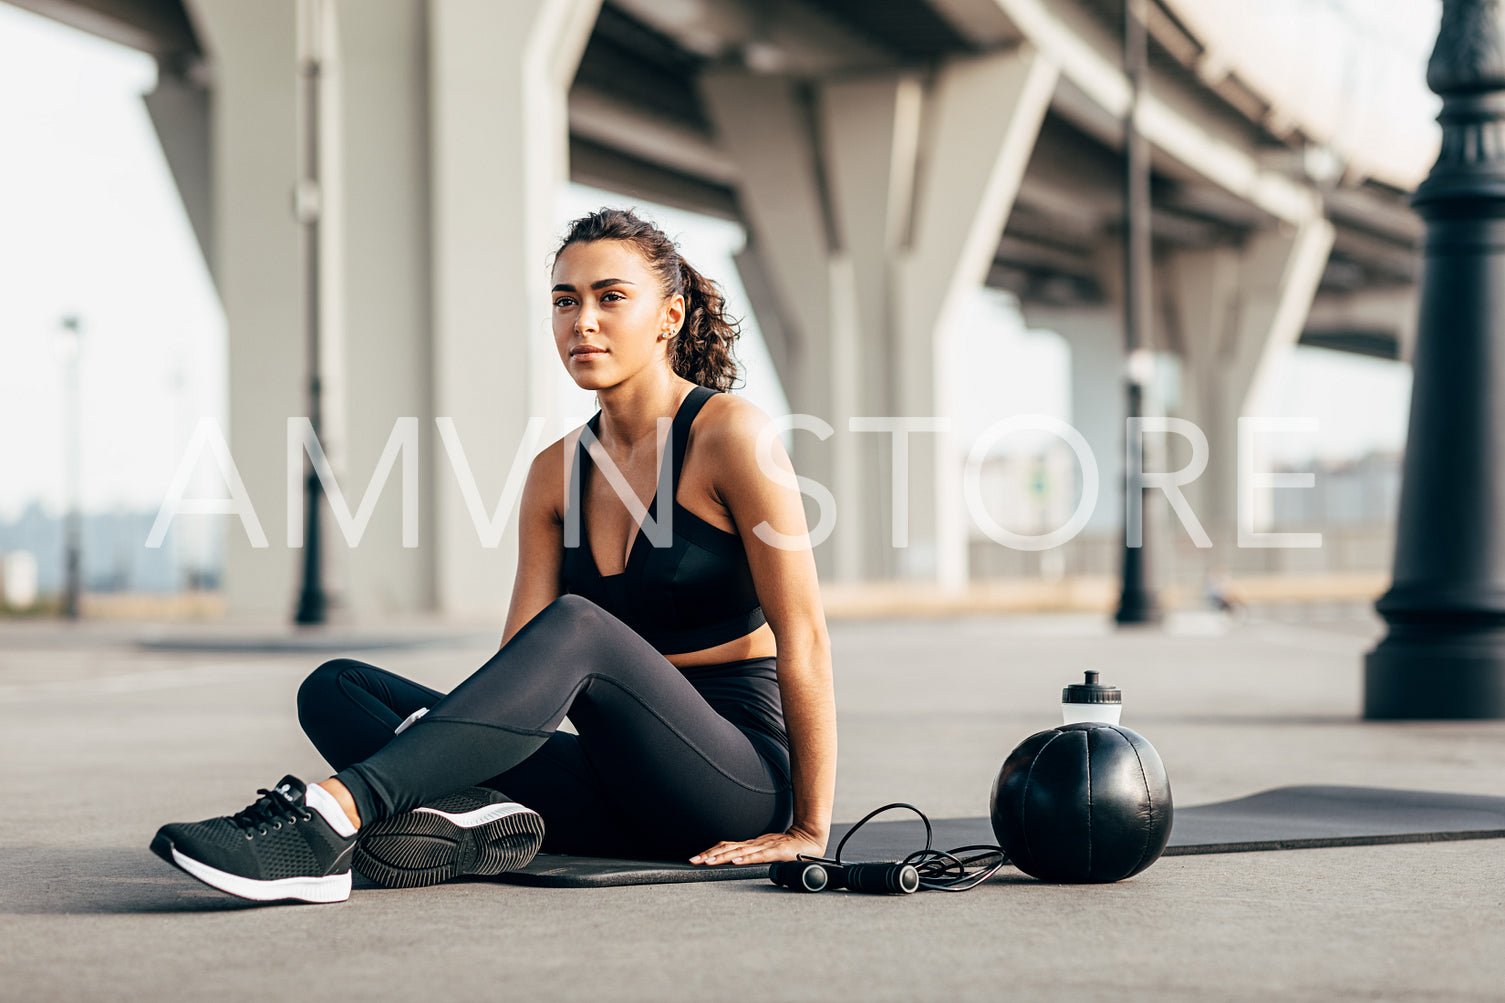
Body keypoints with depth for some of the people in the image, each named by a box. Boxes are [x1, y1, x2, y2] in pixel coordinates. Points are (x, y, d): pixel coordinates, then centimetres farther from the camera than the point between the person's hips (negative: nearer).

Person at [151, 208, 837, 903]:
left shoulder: (732, 435, -8)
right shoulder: (555, 473, 10)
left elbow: (803, 637, -9)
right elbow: (519, 660, 5)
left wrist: (808, 829, -11)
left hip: (736, 782, -6)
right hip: (620, 790, 6)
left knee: (577, 626, -35)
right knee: (335, 689, -7)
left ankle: (330, 814, -46)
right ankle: (467, 817, -38)